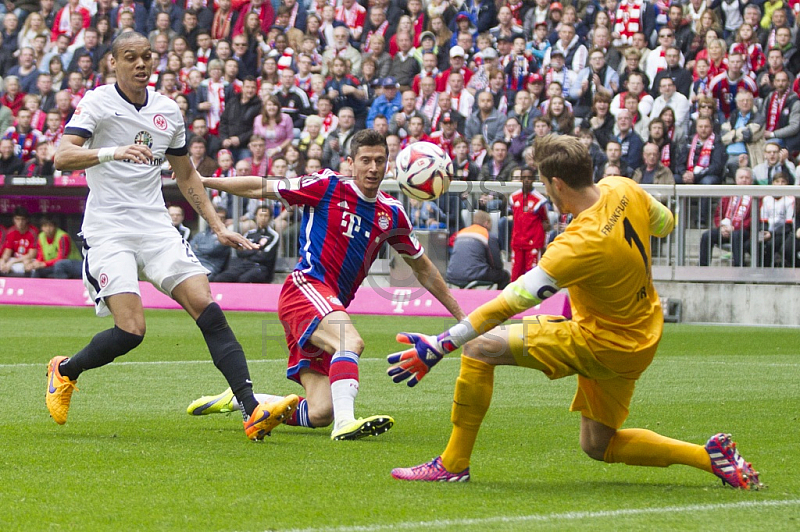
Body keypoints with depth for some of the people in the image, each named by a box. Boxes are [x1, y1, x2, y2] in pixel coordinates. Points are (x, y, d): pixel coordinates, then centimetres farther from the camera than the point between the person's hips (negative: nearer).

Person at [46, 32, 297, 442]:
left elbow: (186, 175, 25)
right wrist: (112, 152, -35)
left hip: (156, 227, 5)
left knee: (208, 309, -13)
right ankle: (64, 370, 12)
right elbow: (62, 156, -19)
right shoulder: (97, 103, -4)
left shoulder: (168, 111, 13)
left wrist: (218, 227, 20)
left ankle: (252, 410, -19)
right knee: (131, 330, -18)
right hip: (108, 230, -5)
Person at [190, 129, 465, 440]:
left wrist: (459, 315, 26)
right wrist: (201, 180, 7)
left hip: (332, 307, 6)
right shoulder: (327, 187, -1)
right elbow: (260, 189, 7)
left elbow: (422, 268, 25)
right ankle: (345, 421, -48)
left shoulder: (392, 214, 13)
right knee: (351, 341, -36)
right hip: (305, 288, -6)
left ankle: (237, 401, 16)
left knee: (320, 413, -3)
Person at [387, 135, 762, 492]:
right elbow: (665, 223, 13)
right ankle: (711, 456, 13)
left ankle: (453, 465, -3)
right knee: (597, 446, 22)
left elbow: (512, 301, -33)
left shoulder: (579, 245, -30)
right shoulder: (623, 190, -9)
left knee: (480, 348, -9)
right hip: (640, 338, 9)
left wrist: (440, 346, -33)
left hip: (604, 345, -9)